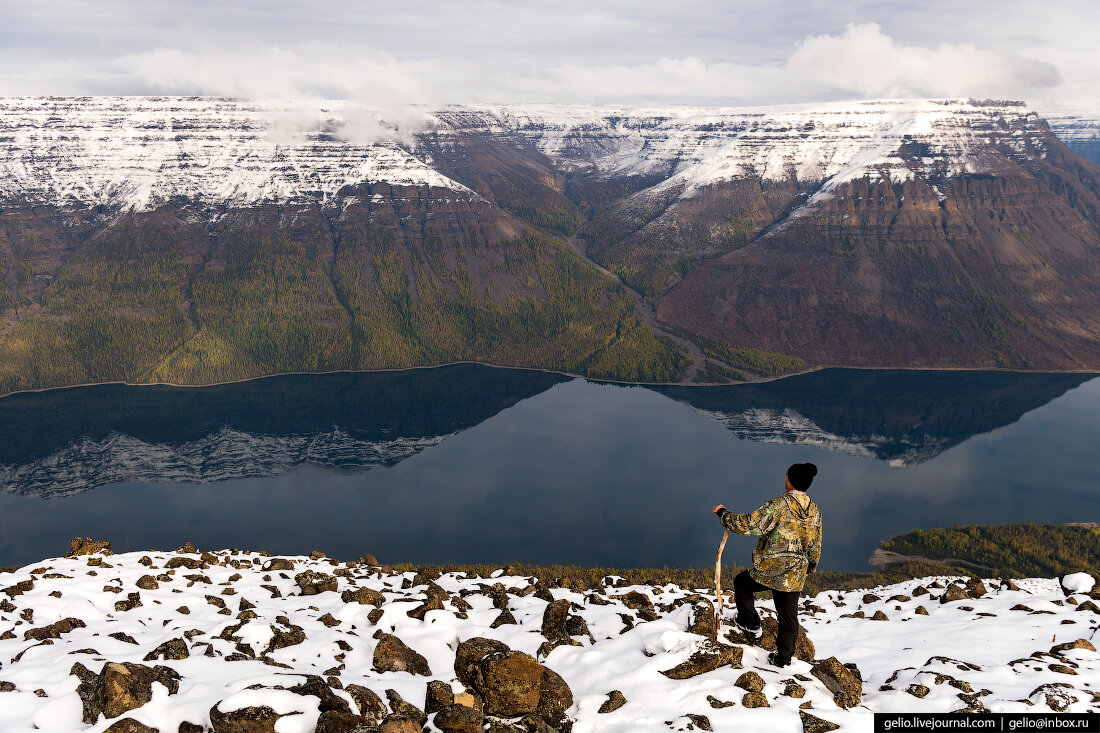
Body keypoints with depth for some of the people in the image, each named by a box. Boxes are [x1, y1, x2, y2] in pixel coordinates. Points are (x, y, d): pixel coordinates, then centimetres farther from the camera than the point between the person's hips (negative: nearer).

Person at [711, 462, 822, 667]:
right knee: (788, 615, 17)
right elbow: (815, 545, 11)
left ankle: (750, 621, 33)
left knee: (742, 583, 23)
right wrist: (811, 566, 28)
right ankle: (783, 658, 23)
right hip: (795, 576, 5)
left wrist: (723, 513, -6)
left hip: (769, 571, -5)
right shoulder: (814, 510, 1)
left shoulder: (779, 505, -20)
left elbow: (748, 524, -21)